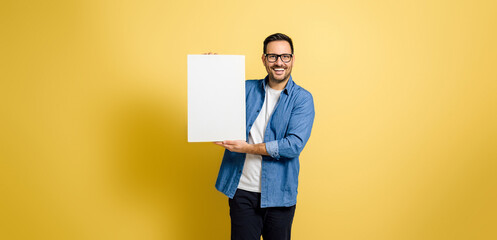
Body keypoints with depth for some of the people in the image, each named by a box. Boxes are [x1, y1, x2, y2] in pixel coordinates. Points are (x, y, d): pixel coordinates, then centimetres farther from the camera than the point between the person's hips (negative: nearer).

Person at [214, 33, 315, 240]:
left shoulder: (302, 98, -4)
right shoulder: (246, 89, 5)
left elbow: (294, 145, -15)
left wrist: (249, 148, -18)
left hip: (278, 194, -1)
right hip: (242, 191, 2)